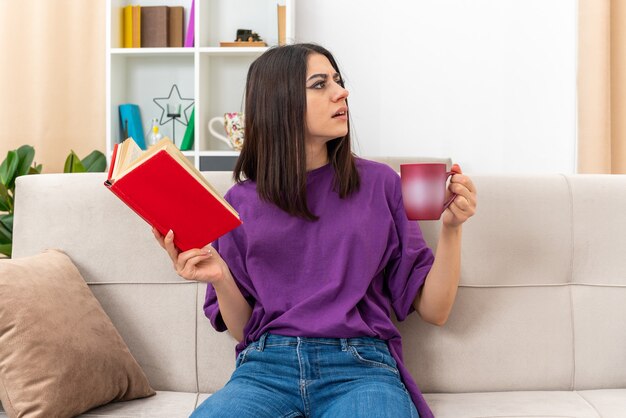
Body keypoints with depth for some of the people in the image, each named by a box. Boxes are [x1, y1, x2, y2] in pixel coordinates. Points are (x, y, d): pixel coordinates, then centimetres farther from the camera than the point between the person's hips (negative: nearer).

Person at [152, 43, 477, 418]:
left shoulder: (379, 183, 7)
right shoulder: (241, 202, 9)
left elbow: (434, 310, 6)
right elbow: (243, 330, 11)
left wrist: (451, 228, -9)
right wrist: (219, 279, -8)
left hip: (361, 368, -1)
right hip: (268, 366, 1)